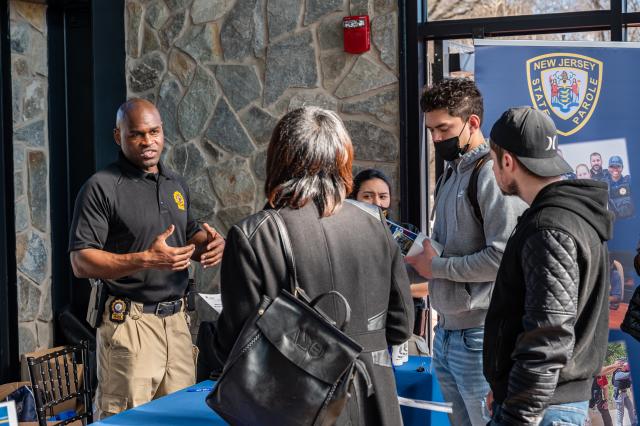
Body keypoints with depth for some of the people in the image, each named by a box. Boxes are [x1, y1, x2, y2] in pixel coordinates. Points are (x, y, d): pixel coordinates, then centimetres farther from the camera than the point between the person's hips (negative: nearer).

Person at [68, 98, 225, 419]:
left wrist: (208, 244, 2)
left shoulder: (176, 185, 14)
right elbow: (81, 262, -13)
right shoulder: (101, 187, -8)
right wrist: (146, 260, -24)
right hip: (130, 321, -6)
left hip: (176, 318, 7)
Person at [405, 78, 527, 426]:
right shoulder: (451, 174, 15)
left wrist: (436, 266, -13)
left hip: (479, 335, -9)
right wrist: (420, 251, 3)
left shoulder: (493, 174, -14)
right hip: (447, 330, 9)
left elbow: (503, 257, -22)